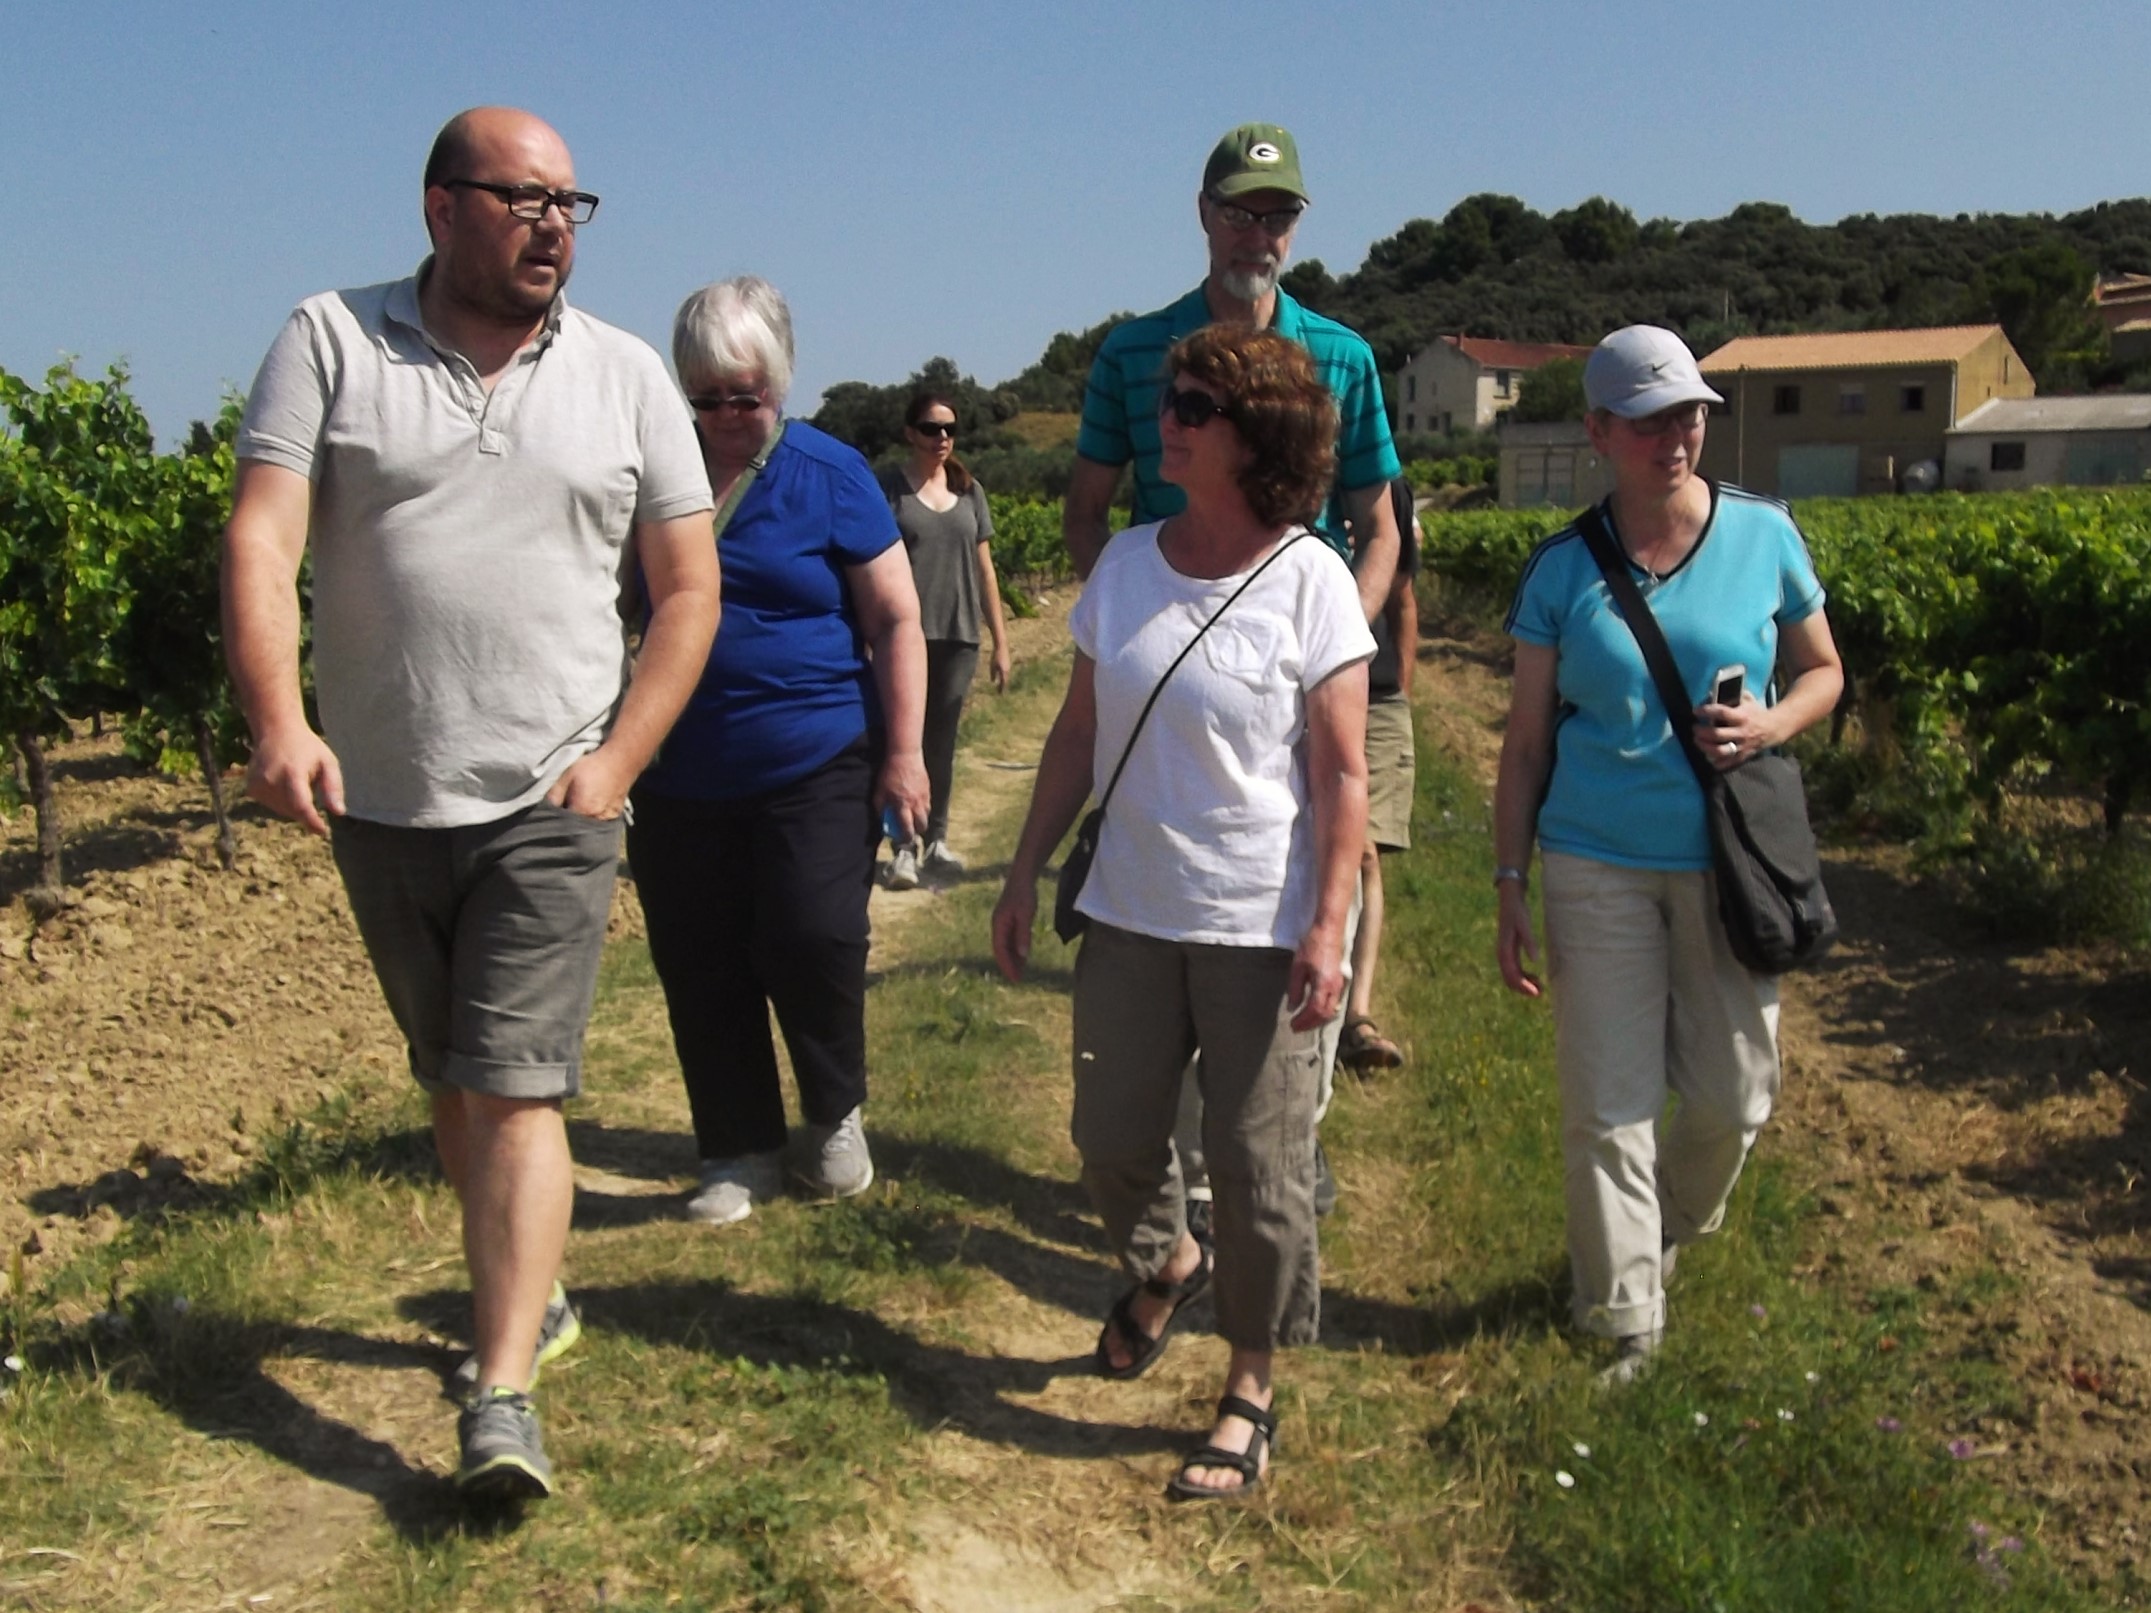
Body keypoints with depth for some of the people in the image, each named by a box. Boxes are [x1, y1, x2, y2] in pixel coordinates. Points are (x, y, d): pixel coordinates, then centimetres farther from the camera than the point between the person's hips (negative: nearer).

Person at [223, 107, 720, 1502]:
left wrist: (616, 763, -6)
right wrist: (279, 722, -23)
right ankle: (534, 1295, 35)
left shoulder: (625, 375, 3)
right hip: (379, 803, 2)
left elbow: (689, 589, 3)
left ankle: (502, 1398, -4)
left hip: (547, 808, -2)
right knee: (451, 1083, 15)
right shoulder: (331, 342, 1)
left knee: (515, 1089, -8)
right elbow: (261, 539, -8)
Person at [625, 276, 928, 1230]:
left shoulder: (829, 474, -2)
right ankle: (740, 1153, 23)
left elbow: (896, 620, -2)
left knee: (813, 941, -7)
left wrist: (903, 754, -7)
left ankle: (835, 1118, 21)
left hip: (815, 766, -3)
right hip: (680, 779, 4)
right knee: (699, 971, 6)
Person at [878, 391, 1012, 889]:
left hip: (958, 637, 4)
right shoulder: (890, 487, -1)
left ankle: (936, 841, 20)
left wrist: (1000, 641, 11)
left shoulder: (969, 491, 11)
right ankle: (904, 848, 3)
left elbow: (984, 568, 13)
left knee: (942, 740, 10)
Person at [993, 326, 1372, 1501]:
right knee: (1109, 1136, 15)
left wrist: (1328, 929, -15)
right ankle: (1165, 1264, 47)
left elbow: (1342, 775, -10)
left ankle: (1250, 1392, 23)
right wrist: (1027, 868, 8)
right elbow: (1079, 731, 10)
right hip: (1131, 910, 5)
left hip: (1259, 927, -4)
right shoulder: (1125, 563, 4)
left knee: (1257, 1169, 4)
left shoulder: (1308, 580, -9)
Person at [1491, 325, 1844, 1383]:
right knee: (1608, 1106, 2)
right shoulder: (1561, 569, -3)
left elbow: (1823, 671, 10)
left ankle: (1668, 1228, 42)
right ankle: (1624, 1324, 18)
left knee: (1733, 1094, 10)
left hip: (1730, 863, 1)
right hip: (1596, 868, -1)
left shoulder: (1764, 535, -2)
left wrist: (1771, 724, -14)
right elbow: (1527, 740, 1)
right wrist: (1511, 885, -2)